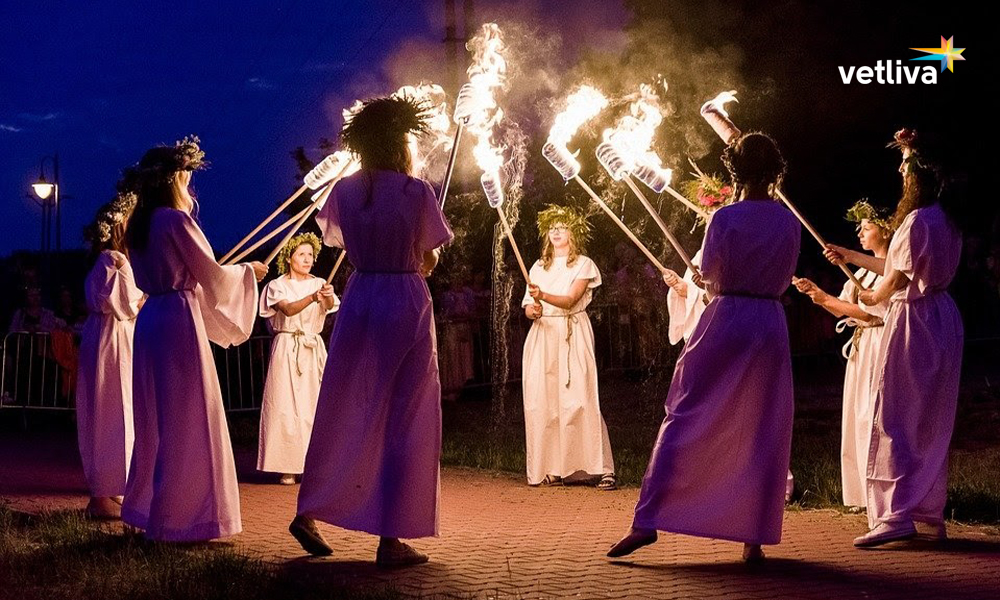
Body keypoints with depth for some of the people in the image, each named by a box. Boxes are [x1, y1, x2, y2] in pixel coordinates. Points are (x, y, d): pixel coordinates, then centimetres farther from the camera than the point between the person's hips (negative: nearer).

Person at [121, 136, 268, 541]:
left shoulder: (139, 224, 13)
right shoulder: (176, 219, -11)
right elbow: (210, 274, -8)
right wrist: (248, 271, 8)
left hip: (150, 319, 9)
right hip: (179, 319, -9)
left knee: (157, 418, 15)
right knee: (186, 420, -4)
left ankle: (147, 509, 23)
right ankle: (179, 518, -1)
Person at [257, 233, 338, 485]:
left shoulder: (319, 284, 10)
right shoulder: (278, 285, 3)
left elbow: (331, 306, -11)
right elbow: (288, 309, -17)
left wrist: (328, 296, -36)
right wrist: (312, 297, -35)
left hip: (313, 349, 3)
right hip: (287, 348, -3)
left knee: (314, 405, -2)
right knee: (286, 406, -6)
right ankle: (287, 468, -4)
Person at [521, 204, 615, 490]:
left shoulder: (583, 265, 5)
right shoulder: (539, 267, 19)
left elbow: (570, 299, -10)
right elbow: (526, 305, 12)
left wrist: (543, 295, -27)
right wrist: (532, 310, -12)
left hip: (572, 336, -4)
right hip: (542, 335, 4)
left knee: (578, 399, -13)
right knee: (542, 400, -4)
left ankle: (602, 469, -12)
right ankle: (550, 469, 0)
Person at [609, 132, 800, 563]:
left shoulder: (725, 218, -8)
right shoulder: (789, 221, 3)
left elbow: (710, 278, -3)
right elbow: (783, 280, 11)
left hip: (724, 323, -3)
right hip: (771, 326, 3)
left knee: (684, 419, 2)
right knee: (763, 433, 8)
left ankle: (647, 521, -2)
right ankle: (754, 536, 9)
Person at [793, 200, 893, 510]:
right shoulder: (866, 270, 18)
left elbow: (875, 312, -18)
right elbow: (841, 309, 16)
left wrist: (828, 299, -17)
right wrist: (815, 292, 2)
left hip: (879, 347, -9)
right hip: (860, 348, 9)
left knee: (873, 420, -10)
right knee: (857, 420, 8)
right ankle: (864, 494, 13)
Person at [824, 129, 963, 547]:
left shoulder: (918, 220, -18)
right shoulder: (946, 218, 11)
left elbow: (898, 278, -15)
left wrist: (873, 297, 6)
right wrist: (852, 257, 26)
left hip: (912, 320, -9)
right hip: (942, 319, 9)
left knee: (893, 417, -6)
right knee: (931, 422, 13)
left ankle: (897, 515, -10)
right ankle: (931, 514, 20)